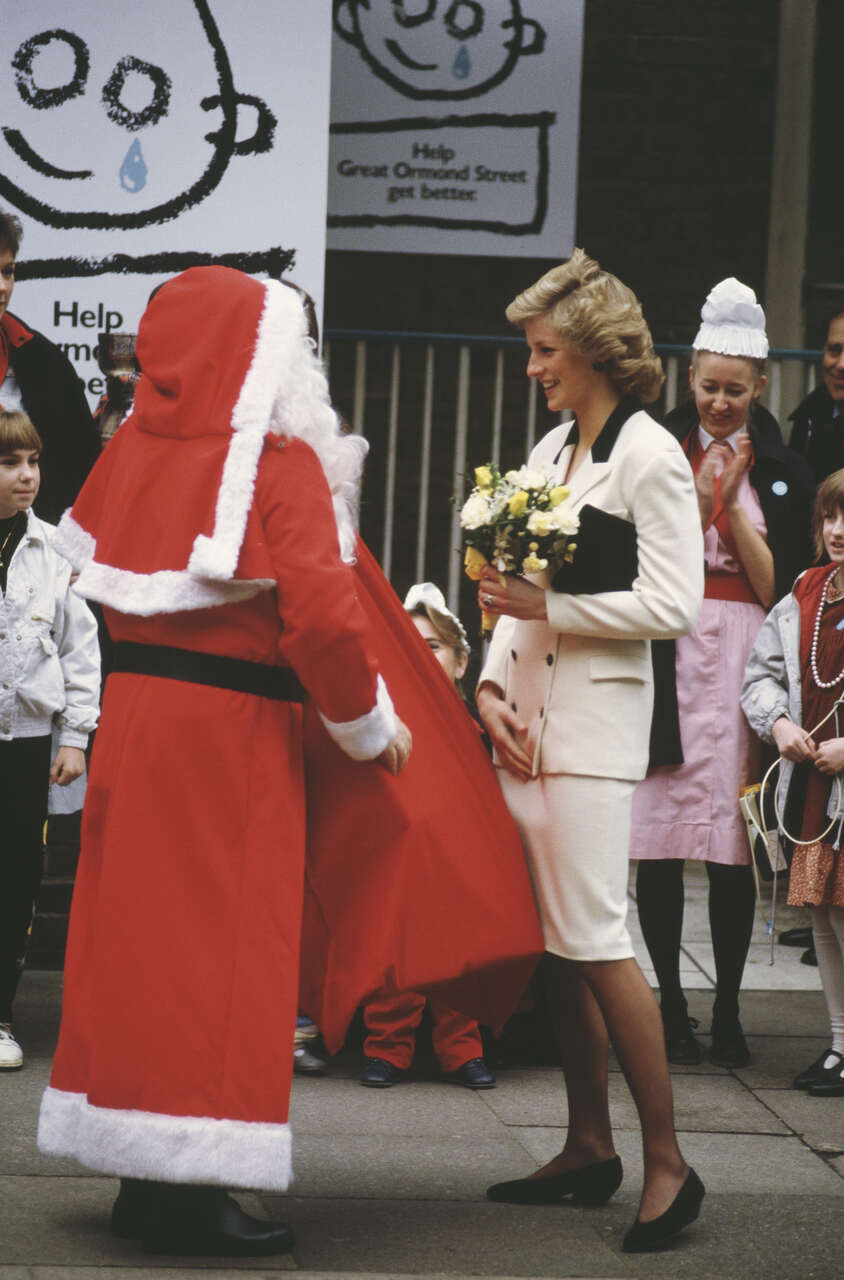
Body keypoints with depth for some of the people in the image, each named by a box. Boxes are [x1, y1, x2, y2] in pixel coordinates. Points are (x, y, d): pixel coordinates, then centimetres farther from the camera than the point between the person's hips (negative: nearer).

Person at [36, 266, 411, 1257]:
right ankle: (192, 1189, 0)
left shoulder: (134, 449, 6)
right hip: (233, 728, -6)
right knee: (224, 944, -1)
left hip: (129, 711, 6)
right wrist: (368, 725, -4)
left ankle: (144, 1177, 19)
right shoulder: (282, 465, -12)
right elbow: (319, 615, -17)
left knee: (138, 928, 12)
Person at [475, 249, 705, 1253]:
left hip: (597, 718, -8)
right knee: (553, 941, 8)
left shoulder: (651, 457, -7)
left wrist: (549, 606, -14)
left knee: (593, 936, -11)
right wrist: (493, 683, 4)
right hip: (528, 717, 8)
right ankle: (588, 1148, 16)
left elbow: (674, 605, -14)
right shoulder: (548, 452, 15)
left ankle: (667, 1161, -4)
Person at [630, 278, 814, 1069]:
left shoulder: (779, 470, 10)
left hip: (741, 655, 0)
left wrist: (731, 503, -6)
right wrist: (703, 496, -9)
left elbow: (776, 586, 2)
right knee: (658, 833, -4)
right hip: (664, 653, 0)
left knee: (731, 841, -3)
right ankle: (671, 1006, 5)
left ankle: (726, 1012, 5)